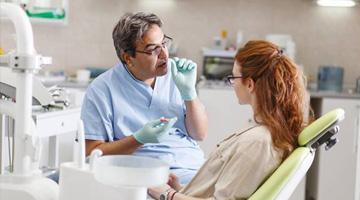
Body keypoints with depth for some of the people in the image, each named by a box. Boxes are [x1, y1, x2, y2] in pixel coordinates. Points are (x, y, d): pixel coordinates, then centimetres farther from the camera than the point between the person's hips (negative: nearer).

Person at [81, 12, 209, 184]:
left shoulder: (175, 74, 10)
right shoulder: (101, 90, -2)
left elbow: (200, 135, 11)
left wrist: (189, 91, -5)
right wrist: (140, 138, -16)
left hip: (192, 169, 4)